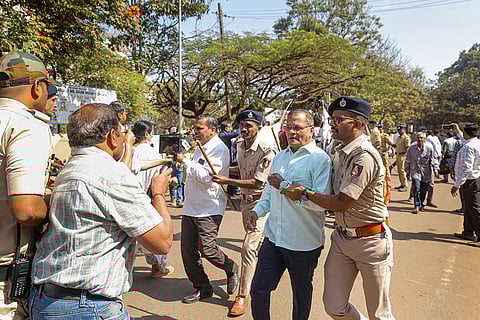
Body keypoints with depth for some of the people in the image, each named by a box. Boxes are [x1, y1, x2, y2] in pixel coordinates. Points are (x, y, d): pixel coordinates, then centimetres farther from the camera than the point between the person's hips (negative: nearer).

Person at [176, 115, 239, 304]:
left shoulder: (219, 149, -11)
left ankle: (231, 269, 23)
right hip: (190, 208, 8)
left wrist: (185, 161, -16)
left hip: (209, 210, -8)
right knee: (188, 250, 7)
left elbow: (207, 176, -22)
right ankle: (202, 288, 24)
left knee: (207, 250, -9)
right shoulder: (199, 147, 16)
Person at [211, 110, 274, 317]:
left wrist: (227, 181, -29)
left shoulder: (265, 152, -21)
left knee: (249, 246, -10)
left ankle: (243, 295, 1)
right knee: (258, 243, 22)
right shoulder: (240, 146, 4)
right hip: (245, 200, 8)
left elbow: (257, 183, -25)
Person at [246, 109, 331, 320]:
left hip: (303, 243, -5)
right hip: (273, 238, 6)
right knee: (258, 290, 10)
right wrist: (257, 211, 4)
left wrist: (285, 186, -19)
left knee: (301, 296, 17)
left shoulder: (320, 159, -12)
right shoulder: (279, 157, 10)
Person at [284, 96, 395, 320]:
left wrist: (304, 192, -12)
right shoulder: (340, 152, 8)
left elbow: (341, 203, -24)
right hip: (341, 237, 8)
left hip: (369, 241, -7)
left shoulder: (364, 157, -21)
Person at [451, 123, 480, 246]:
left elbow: (466, 168, -27)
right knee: (468, 208, 19)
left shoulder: (468, 147, -22)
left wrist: (457, 185, -25)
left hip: (470, 182, -10)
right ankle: (468, 233, 30)